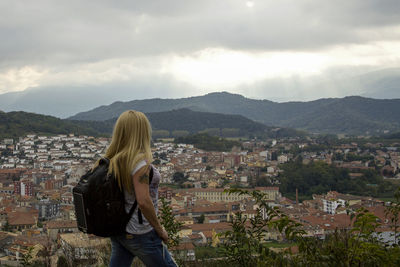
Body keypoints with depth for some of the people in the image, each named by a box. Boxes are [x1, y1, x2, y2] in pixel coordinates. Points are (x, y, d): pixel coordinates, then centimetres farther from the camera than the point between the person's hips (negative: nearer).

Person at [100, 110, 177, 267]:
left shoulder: (112, 160, 2)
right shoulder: (139, 161, -20)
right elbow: (143, 201, -25)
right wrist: (159, 230, -13)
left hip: (118, 233, 7)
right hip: (140, 234, -7)